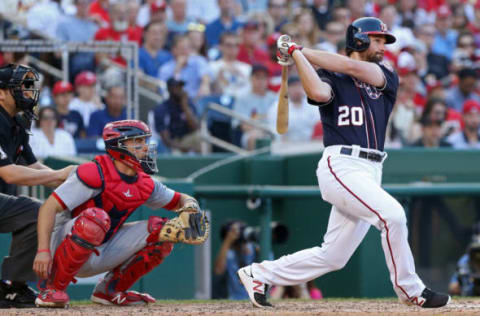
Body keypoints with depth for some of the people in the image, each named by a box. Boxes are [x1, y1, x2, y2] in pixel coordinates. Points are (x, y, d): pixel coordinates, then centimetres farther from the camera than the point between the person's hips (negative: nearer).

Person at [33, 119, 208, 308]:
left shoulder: (145, 184, 5)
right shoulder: (95, 174, -19)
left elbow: (180, 200, 21)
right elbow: (49, 207, -24)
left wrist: (190, 208, -6)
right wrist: (43, 250, -35)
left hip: (101, 254, 7)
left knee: (163, 232, -3)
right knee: (96, 218, -38)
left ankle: (110, 290, 7)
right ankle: (52, 288, -25)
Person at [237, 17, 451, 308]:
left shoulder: (387, 76, 15)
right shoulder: (331, 77, 5)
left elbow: (355, 69, -4)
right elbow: (319, 92, -20)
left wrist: (299, 50, -4)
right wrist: (296, 55, -13)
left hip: (370, 173, 6)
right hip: (341, 167, -6)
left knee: (332, 257, 6)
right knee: (392, 214, -24)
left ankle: (261, 275, 21)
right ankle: (410, 290, -10)